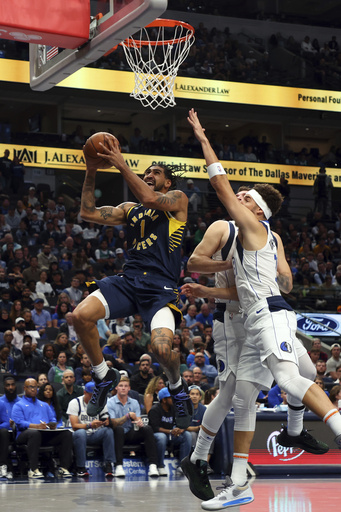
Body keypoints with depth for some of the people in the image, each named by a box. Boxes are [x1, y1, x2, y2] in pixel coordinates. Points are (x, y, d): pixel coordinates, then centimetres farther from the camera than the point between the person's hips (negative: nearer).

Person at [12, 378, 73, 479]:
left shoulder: (44, 405, 33)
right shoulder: (19, 405, 13)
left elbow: (53, 419, 23)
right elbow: (19, 422, -4)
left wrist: (53, 425, -3)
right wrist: (36, 426, -19)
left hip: (47, 434, 5)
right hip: (26, 433, -5)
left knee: (67, 433, -21)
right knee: (34, 433, -43)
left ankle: (64, 468, -24)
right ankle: (33, 469, -43)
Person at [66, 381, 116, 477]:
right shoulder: (75, 403, -5)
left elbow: (107, 422, 0)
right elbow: (74, 426, -15)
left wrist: (104, 423, -25)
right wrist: (89, 425, -31)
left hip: (95, 435, 3)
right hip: (81, 436, -3)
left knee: (109, 431, -26)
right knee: (80, 432, -37)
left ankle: (109, 465, -27)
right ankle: (81, 468, -31)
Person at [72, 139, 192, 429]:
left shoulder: (177, 199, 10)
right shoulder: (129, 209, 24)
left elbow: (149, 199, -12)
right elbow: (88, 213, 14)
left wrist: (121, 165, -12)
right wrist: (91, 173, 6)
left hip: (161, 287, -5)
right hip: (129, 280, 5)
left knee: (162, 348, -27)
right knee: (81, 315, -20)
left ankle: (177, 388, 10)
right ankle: (105, 377, 3)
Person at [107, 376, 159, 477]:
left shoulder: (134, 402, 11)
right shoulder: (110, 403, -2)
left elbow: (138, 420, 1)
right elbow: (113, 423, -13)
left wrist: (140, 423, -23)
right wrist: (128, 416, -23)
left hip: (132, 435, 4)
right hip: (118, 435, -4)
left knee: (147, 428, -24)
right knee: (119, 429, -37)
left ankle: (153, 465, -32)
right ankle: (119, 466, -43)